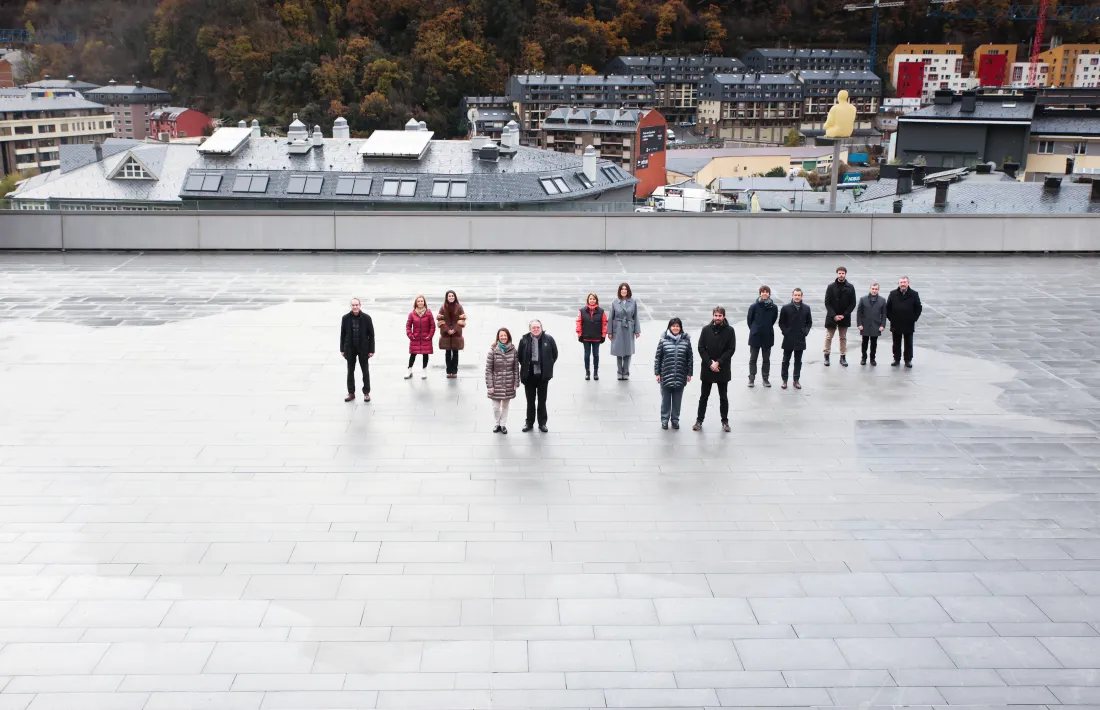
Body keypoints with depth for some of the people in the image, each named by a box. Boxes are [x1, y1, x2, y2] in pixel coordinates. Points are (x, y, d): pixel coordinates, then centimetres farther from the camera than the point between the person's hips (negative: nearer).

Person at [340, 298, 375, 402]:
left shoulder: (366, 318, -9)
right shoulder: (346, 318, -5)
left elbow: (371, 334, -5)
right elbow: (343, 334, 2)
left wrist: (371, 350, -7)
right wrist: (342, 349, 1)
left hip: (363, 348, -2)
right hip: (350, 348, 2)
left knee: (365, 371, 8)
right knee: (350, 371, 11)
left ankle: (366, 393, 20)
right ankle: (351, 393, 22)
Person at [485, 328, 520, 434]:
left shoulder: (513, 350, -4)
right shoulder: (493, 350, -11)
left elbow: (516, 368, 2)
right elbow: (488, 369, -8)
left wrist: (516, 383, 0)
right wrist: (489, 385, -10)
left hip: (509, 384, 2)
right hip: (496, 383, -2)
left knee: (505, 406, 14)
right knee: (496, 407, 5)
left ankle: (503, 425, 30)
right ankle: (497, 424, 28)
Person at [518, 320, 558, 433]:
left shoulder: (548, 339, -7)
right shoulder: (524, 340, -7)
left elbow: (555, 354, 5)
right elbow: (519, 356, 5)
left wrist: (548, 366, 3)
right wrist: (525, 367, 4)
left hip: (543, 375, 0)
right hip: (529, 376, 0)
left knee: (542, 401, 11)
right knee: (530, 401, 12)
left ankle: (542, 423, 22)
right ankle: (529, 423, 24)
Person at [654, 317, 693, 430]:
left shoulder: (686, 341, 1)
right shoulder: (664, 340, -3)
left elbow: (690, 358, 6)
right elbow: (658, 357, 1)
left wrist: (689, 373, 5)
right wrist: (657, 373, -1)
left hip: (680, 377, 1)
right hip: (666, 375, -1)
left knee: (677, 399, 9)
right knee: (665, 399, 8)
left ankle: (675, 419, 23)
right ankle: (664, 419, 21)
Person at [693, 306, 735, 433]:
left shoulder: (729, 331, -6)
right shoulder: (706, 329, -3)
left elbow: (731, 349, -8)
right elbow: (701, 348, -4)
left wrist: (718, 362, -15)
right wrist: (710, 363, -13)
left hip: (723, 369, -1)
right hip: (707, 368, 1)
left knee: (723, 397, 9)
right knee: (704, 396, 10)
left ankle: (725, 421, 19)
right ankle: (699, 420, 19)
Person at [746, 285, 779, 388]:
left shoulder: (774, 307, -5)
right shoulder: (754, 306, -10)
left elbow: (774, 320, 9)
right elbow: (749, 320, 1)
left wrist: (767, 328, 10)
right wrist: (754, 329, 5)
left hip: (768, 337, 2)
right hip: (755, 337, -2)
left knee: (766, 359, 10)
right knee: (753, 358, 7)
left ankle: (765, 378, 20)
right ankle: (751, 379, 14)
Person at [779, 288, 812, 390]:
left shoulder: (806, 308, 2)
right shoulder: (786, 308, -5)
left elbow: (809, 322, 10)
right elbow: (781, 322, 1)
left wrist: (806, 331, -3)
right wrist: (785, 332, -9)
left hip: (800, 339, 2)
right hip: (788, 339, -2)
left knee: (798, 361, 8)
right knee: (786, 360, 7)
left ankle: (796, 380, 16)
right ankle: (784, 380, 14)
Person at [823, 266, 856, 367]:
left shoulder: (850, 288, -1)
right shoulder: (831, 287, -3)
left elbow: (853, 303, 0)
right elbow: (827, 303, -4)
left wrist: (844, 315, -10)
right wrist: (834, 315, -13)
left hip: (844, 318, 1)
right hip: (832, 317, -1)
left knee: (843, 338, 9)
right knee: (829, 337, 4)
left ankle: (843, 357, 15)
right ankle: (827, 356, 13)